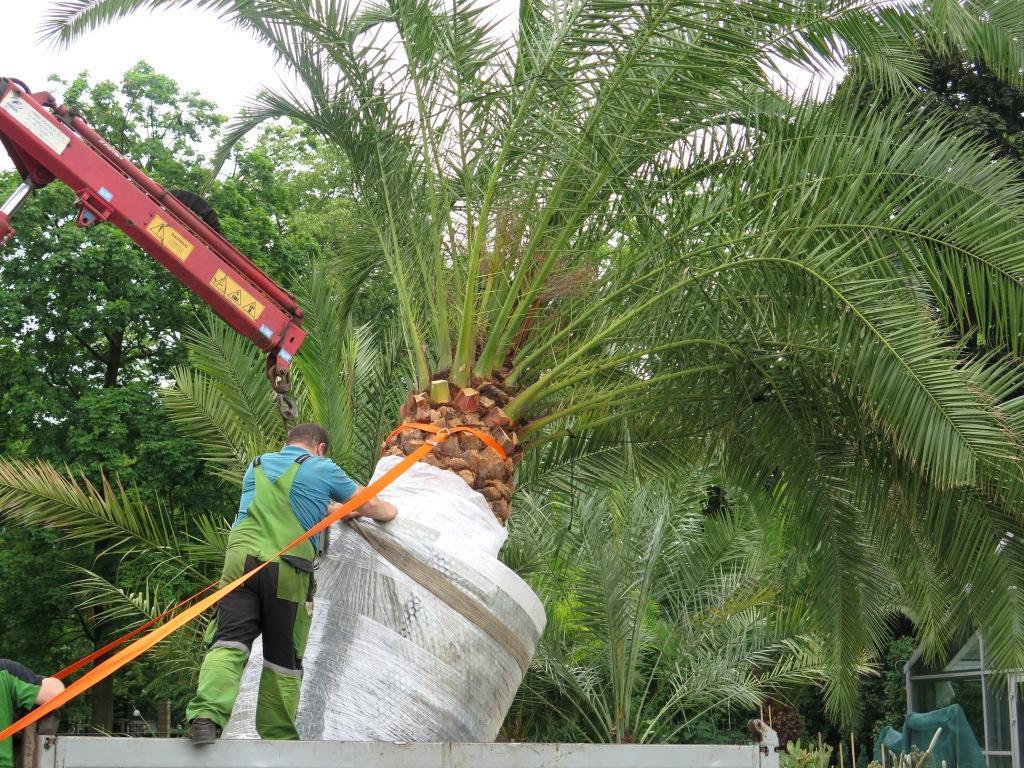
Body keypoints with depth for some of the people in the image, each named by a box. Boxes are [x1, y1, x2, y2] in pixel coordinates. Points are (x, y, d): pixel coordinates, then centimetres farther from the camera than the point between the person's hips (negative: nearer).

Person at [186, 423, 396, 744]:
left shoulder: (257, 465, 25)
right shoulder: (323, 468, 12)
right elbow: (369, 506, 23)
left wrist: (340, 510, 52)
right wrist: (388, 511, 47)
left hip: (241, 558, 3)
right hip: (288, 570, -3)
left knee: (229, 642, -6)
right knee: (283, 658, 8)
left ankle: (206, 715, -26)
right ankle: (277, 734, 13)